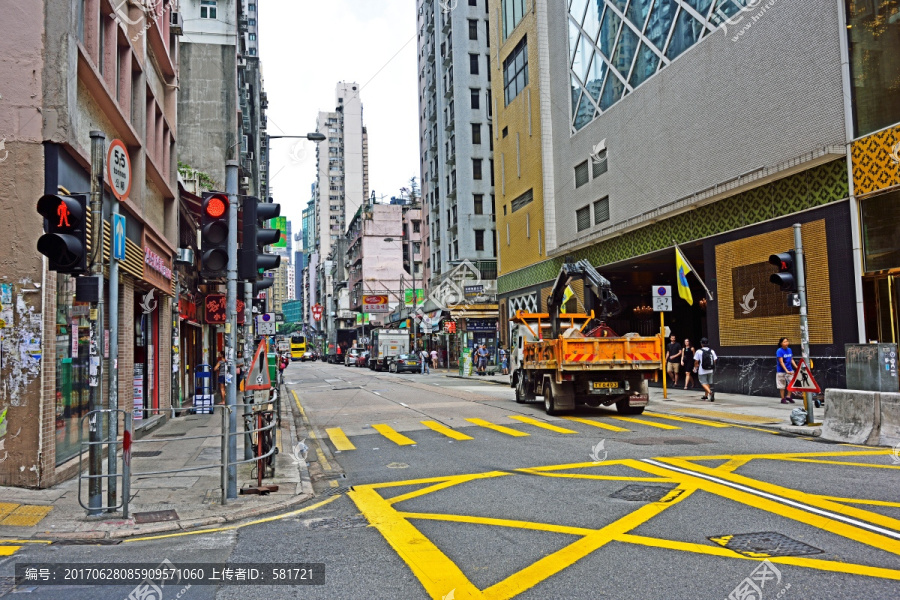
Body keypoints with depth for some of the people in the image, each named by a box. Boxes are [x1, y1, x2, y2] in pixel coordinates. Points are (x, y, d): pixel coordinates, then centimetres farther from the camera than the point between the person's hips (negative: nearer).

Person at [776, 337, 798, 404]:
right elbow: (781, 362, -18)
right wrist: (786, 370, -25)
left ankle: (788, 396, 17)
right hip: (781, 371, -5)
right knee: (782, 385, 5)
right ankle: (783, 399, 15)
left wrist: (796, 367, 4)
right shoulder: (779, 351, -14)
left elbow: (791, 360, 12)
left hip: (790, 370, 5)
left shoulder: (789, 350, 4)